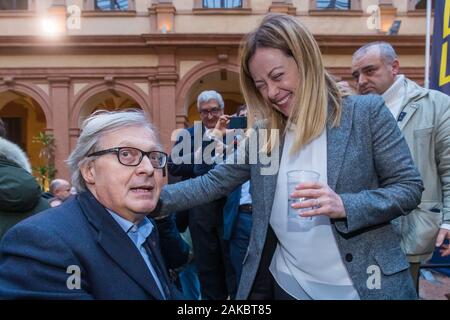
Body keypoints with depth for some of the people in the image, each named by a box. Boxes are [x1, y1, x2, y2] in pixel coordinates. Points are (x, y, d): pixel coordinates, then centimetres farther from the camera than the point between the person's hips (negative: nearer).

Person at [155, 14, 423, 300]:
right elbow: (214, 183, 3)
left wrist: (344, 205, -23)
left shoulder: (367, 113, -9)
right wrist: (157, 199, -9)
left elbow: (409, 187, -7)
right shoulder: (262, 134, 0)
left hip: (365, 283, -2)